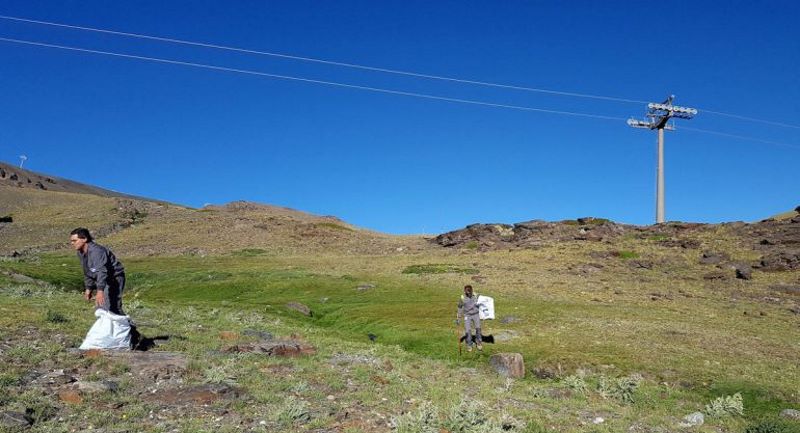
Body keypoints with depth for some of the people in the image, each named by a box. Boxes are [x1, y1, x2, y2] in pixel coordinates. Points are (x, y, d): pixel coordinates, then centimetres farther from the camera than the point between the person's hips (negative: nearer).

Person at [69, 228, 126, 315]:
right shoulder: (80, 253, 4)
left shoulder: (96, 251, -27)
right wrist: (88, 288, 16)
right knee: (99, 307, 13)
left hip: (115, 278, -10)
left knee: (113, 307, -19)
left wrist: (100, 291, -49)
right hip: (103, 280, 10)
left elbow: (102, 272, -40)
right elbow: (87, 273, 16)